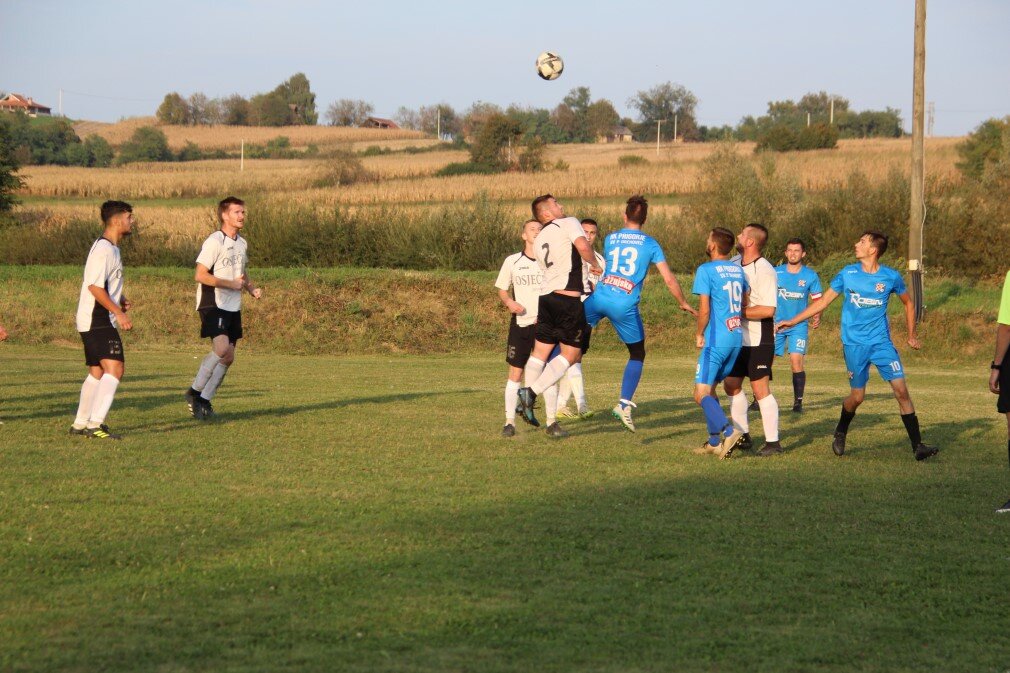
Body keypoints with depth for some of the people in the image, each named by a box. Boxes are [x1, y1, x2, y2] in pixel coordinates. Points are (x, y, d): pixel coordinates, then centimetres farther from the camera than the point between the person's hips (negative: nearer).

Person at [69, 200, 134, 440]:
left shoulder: (110, 248, 18)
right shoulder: (104, 249, -15)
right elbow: (94, 286, -22)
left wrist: (119, 299, 11)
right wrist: (119, 312, -22)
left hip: (95, 321, 11)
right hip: (98, 320, -11)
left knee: (97, 372, 16)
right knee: (114, 368, -18)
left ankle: (80, 424, 23)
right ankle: (95, 424, -24)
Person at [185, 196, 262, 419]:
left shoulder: (242, 244, 14)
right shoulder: (214, 241, -12)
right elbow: (200, 275, -18)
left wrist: (252, 288, 8)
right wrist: (232, 284, -17)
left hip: (233, 307, 8)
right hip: (212, 304, -8)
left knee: (228, 357, 4)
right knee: (222, 347, -24)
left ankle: (205, 400, 14)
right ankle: (194, 391, -10)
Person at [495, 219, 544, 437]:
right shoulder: (512, 261, 3)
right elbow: (502, 290, 11)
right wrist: (509, 302, -10)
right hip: (520, 323, 0)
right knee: (515, 373, -1)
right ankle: (509, 421, 3)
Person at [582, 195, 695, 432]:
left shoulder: (610, 239, 10)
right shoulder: (650, 244, 4)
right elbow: (669, 279, 3)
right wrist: (683, 303, 18)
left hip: (599, 297, 2)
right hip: (625, 306, -1)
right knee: (637, 355, 17)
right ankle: (624, 404, 6)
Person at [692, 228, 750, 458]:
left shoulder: (706, 270, -10)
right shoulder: (738, 270, 11)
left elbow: (704, 310, -14)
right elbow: (746, 300, 26)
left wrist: (699, 334, -1)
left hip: (716, 340, -7)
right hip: (737, 337, 7)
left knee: (701, 394, -7)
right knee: (709, 389, 17)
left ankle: (729, 430, -26)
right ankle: (714, 442, 16)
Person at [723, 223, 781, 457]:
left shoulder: (764, 270, -17)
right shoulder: (735, 263, 8)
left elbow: (768, 310, -24)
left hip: (759, 340, -9)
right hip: (738, 338, 9)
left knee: (760, 389, -10)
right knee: (731, 385, 12)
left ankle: (773, 442, -5)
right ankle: (742, 435, 24)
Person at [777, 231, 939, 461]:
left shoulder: (891, 277, -2)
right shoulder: (847, 274, -1)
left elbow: (908, 303, 15)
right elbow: (823, 301, 7)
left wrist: (912, 335, 13)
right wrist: (792, 321, 5)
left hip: (882, 342, 0)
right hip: (854, 344, 0)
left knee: (901, 390, -9)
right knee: (857, 395, 1)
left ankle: (918, 446, -7)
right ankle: (840, 435, 30)